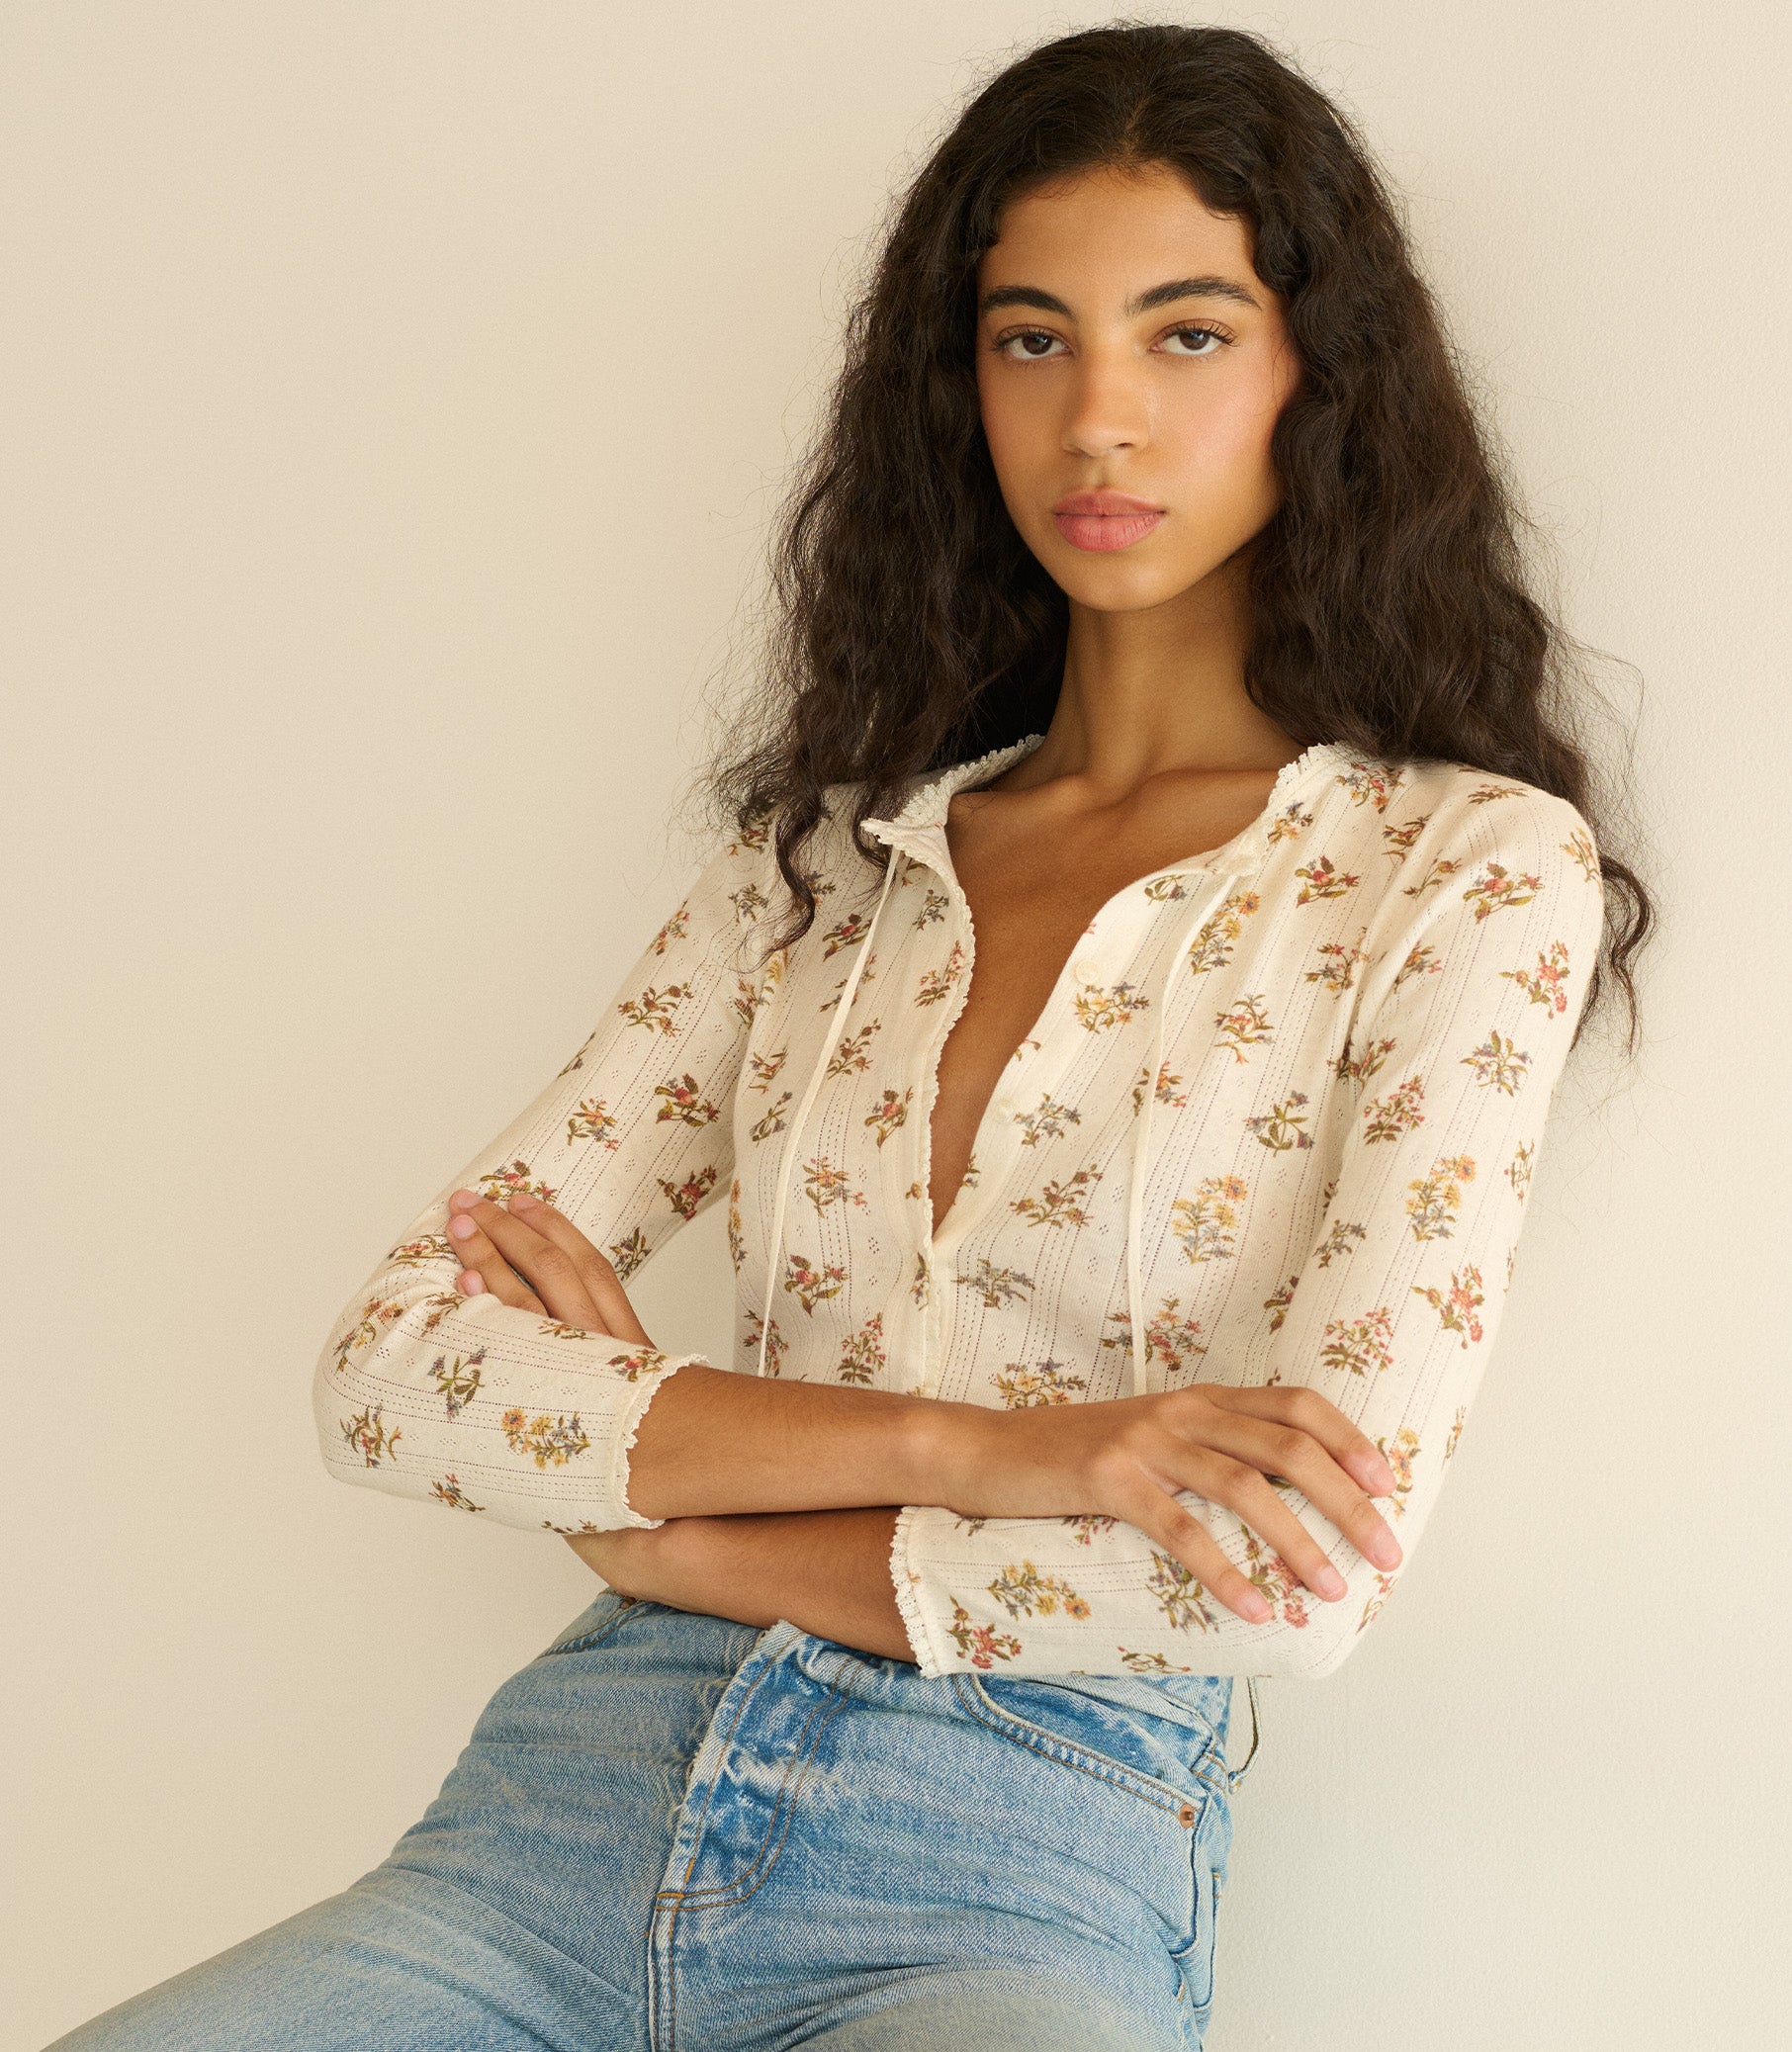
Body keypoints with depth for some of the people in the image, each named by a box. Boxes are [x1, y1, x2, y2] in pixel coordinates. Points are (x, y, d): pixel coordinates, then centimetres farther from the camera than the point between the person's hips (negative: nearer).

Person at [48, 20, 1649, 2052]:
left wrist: (657, 1520, -1)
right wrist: (978, 1445, -11)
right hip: (579, 1801, 4)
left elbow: (1309, 1562, -10)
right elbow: (392, 1368, 3)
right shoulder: (825, 856, 13)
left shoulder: (1467, 870, 2)